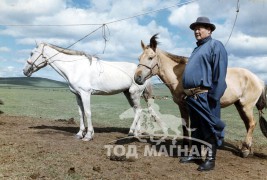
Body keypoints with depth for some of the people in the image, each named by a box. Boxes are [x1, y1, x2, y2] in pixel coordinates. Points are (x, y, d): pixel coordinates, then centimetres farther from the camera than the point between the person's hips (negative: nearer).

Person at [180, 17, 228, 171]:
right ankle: (195, 154, 28)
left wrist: (214, 96, -23)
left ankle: (210, 159, 7)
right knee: (195, 127, 16)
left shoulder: (215, 45, -6)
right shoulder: (197, 49, 22)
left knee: (209, 128, -2)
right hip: (192, 96, 9)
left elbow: (220, 73, -17)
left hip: (205, 96, -9)